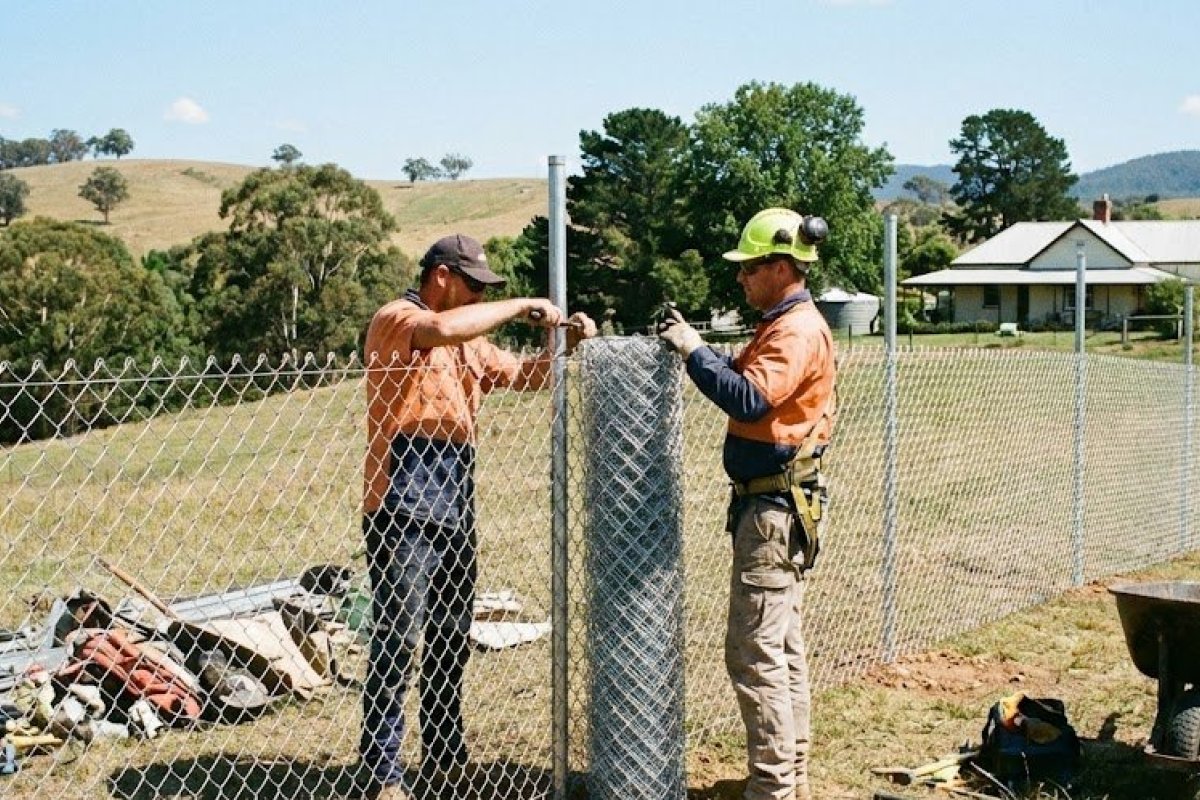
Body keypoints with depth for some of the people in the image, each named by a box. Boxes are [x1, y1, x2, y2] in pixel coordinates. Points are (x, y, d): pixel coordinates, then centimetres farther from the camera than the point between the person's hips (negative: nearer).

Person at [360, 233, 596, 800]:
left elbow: (522, 374, 27)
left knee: (451, 638, 14)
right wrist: (522, 306, -19)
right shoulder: (396, 318, -7)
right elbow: (443, 329, -29)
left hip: (456, 504, 9)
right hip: (405, 504, -9)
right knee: (397, 639, -7)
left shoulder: (468, 341, 19)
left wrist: (566, 342, 10)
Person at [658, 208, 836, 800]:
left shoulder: (798, 330, -16)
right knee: (783, 649, 15)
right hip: (777, 506, 11)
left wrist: (692, 349, -21)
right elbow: (741, 377, 15)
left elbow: (749, 399, -28)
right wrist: (690, 344, 2)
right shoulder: (782, 325, 17)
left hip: (773, 509, -11)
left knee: (754, 652, -9)